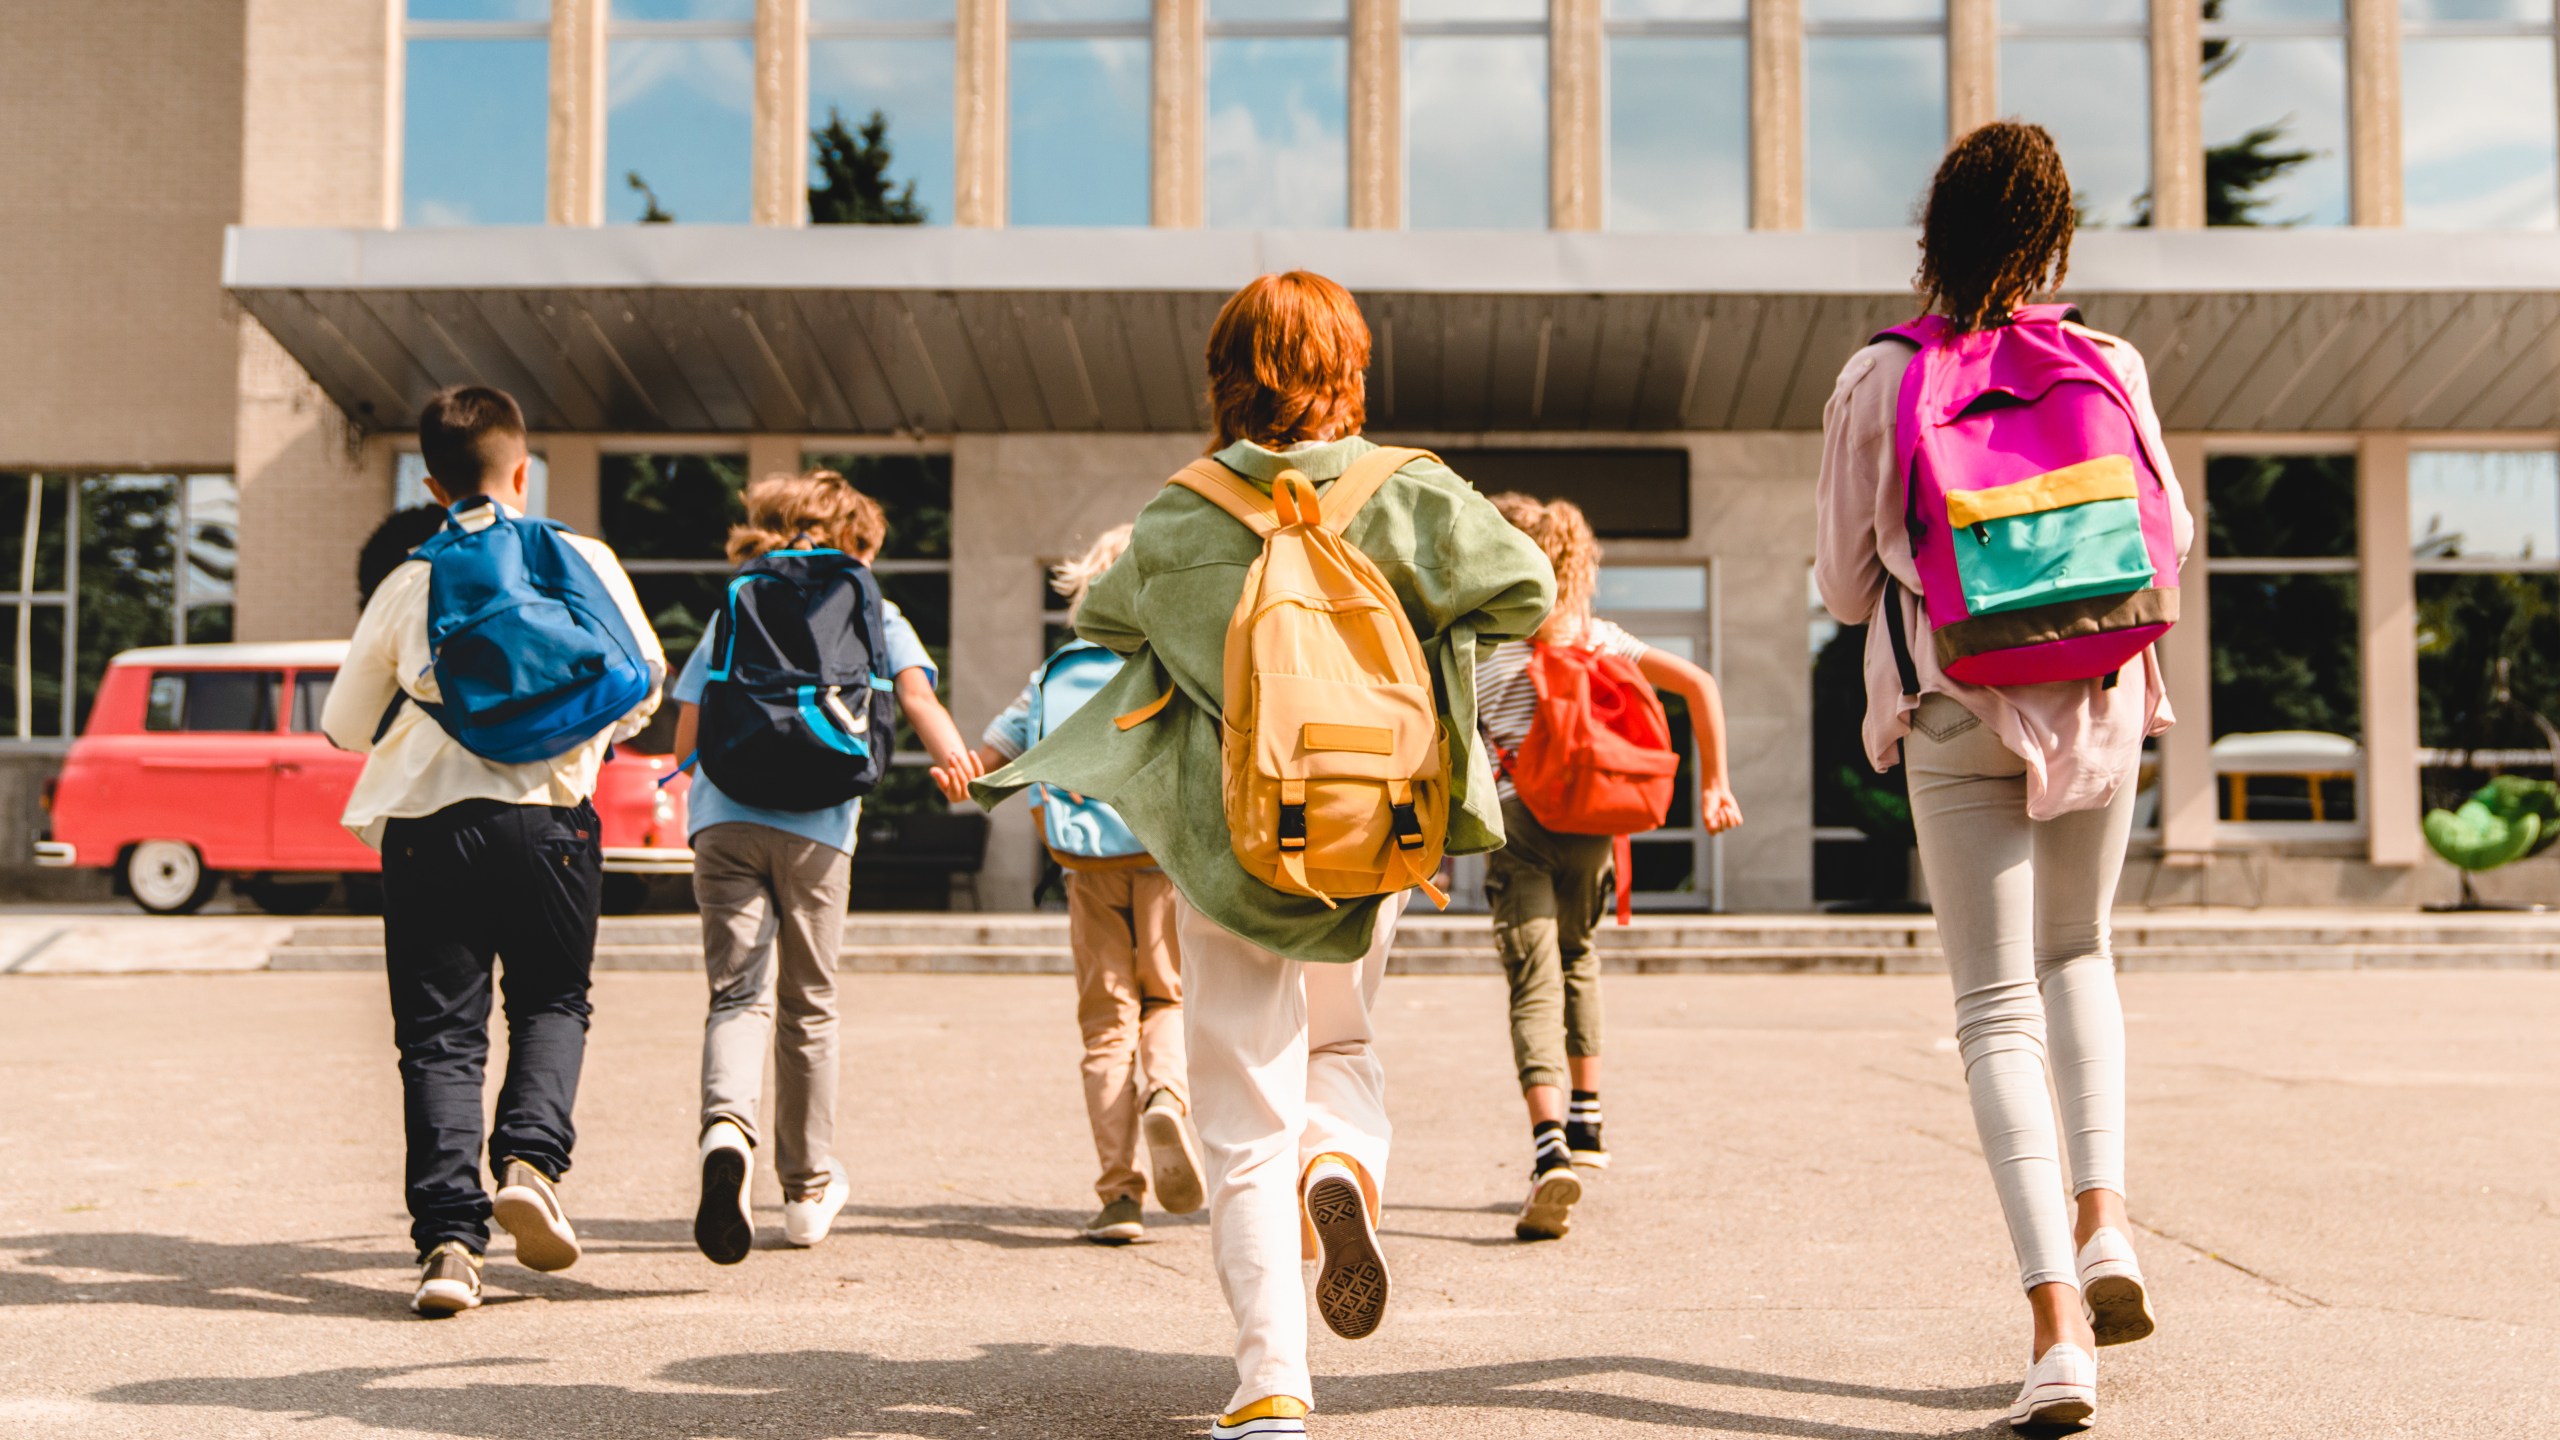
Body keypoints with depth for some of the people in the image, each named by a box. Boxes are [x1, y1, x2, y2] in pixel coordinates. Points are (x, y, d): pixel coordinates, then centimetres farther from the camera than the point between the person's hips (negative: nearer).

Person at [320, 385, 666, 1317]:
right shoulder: (583, 561, 6)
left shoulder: (409, 584, 8)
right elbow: (643, 677, 11)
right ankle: (531, 1157, -7)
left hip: (425, 819, 0)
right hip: (549, 815, 0)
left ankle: (448, 1238, -5)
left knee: (440, 1033, 5)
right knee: (552, 1002, 18)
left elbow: (344, 725, 13)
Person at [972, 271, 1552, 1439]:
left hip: (1226, 839, -1)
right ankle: (1345, 1162, -7)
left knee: (1245, 1119, 4)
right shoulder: (1408, 497, -4)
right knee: (1342, 1043, 26)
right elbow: (1524, 587, -4)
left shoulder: (1178, 521, -3)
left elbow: (1100, 619, 12)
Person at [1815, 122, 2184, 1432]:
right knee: (2074, 954, 26)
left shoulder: (1874, 384, -6)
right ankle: (2104, 1220, 11)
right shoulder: (2107, 368, -3)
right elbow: (2164, 541, 9)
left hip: (1956, 720, -2)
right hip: (2097, 704, 2)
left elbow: (1844, 588, 1)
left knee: (1997, 1009, 0)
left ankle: (2057, 1329, -9)